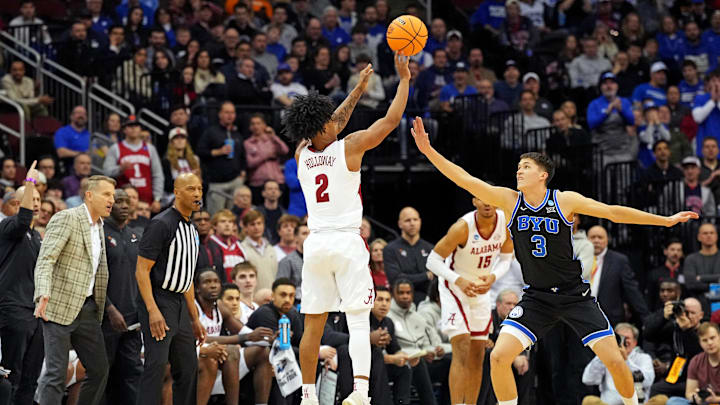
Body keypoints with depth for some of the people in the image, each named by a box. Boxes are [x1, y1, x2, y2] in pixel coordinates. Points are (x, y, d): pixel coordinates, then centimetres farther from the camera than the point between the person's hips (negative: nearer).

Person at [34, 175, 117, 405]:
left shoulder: (99, 227, 17)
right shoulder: (66, 219, -9)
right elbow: (45, 259, -19)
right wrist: (43, 295, -34)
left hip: (87, 309, 8)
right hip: (59, 307, -8)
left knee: (99, 371, 7)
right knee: (56, 373, -10)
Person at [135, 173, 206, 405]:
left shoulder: (191, 230, 17)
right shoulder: (161, 224, -11)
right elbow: (141, 270, -15)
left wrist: (195, 319, 22)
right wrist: (153, 311, -23)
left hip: (180, 304, 9)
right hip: (158, 303, -9)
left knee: (188, 369, 8)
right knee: (156, 365, -16)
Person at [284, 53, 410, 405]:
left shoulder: (302, 154, 7)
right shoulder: (348, 148, -7)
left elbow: (332, 124, 25)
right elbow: (391, 119, -1)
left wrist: (359, 89, 33)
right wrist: (404, 78, 9)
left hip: (315, 243, 5)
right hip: (347, 243, -5)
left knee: (313, 324, 9)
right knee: (359, 320, -7)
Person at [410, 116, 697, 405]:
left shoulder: (565, 200, -9)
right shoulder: (509, 201, -4)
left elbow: (614, 213, -4)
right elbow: (466, 180, -11)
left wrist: (666, 220, -5)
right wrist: (428, 151, -20)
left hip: (574, 294, -2)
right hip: (536, 297, 2)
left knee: (614, 361, -6)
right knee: (499, 357, -16)